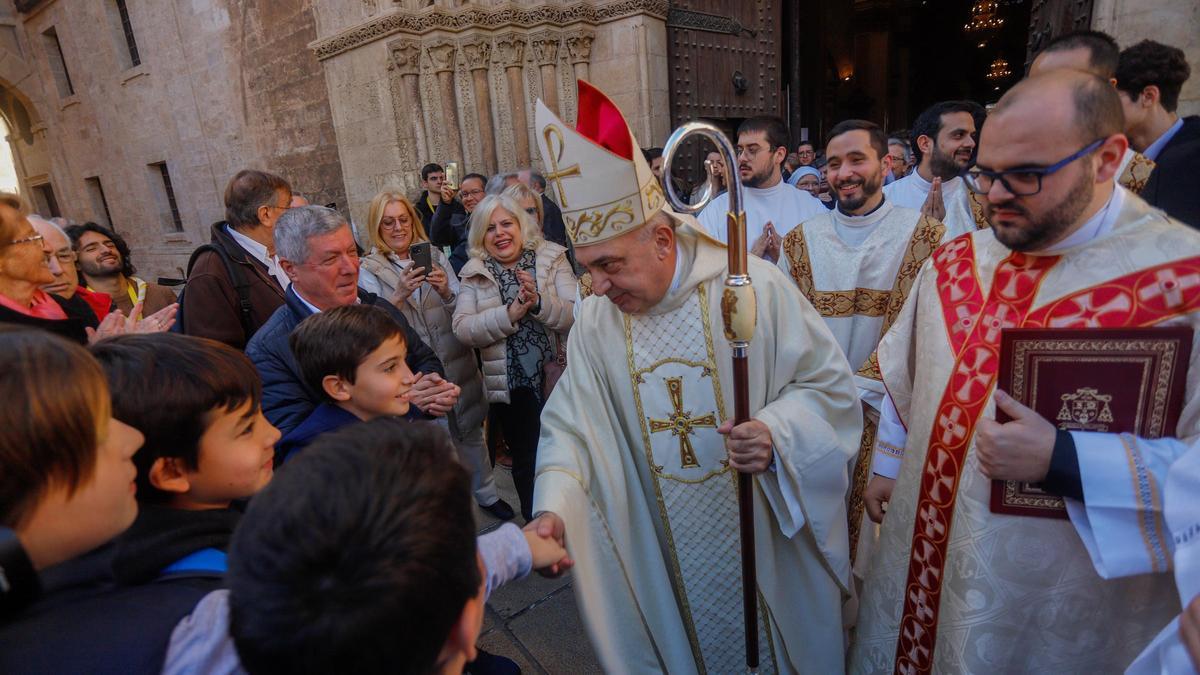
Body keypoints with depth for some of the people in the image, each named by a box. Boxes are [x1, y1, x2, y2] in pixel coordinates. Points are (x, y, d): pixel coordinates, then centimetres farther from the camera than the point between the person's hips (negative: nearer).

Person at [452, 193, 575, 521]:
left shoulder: (552, 258, -2)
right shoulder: (474, 273, 1)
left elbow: (576, 314, -12)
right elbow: (462, 329, -12)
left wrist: (539, 301, -29)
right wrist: (509, 314, -24)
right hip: (511, 385, 1)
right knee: (525, 464, 16)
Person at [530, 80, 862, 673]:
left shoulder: (753, 286, -17)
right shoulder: (596, 320, -7)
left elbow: (827, 382, -9)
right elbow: (569, 423, -3)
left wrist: (777, 433, -27)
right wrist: (554, 503, -17)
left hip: (766, 540, -2)